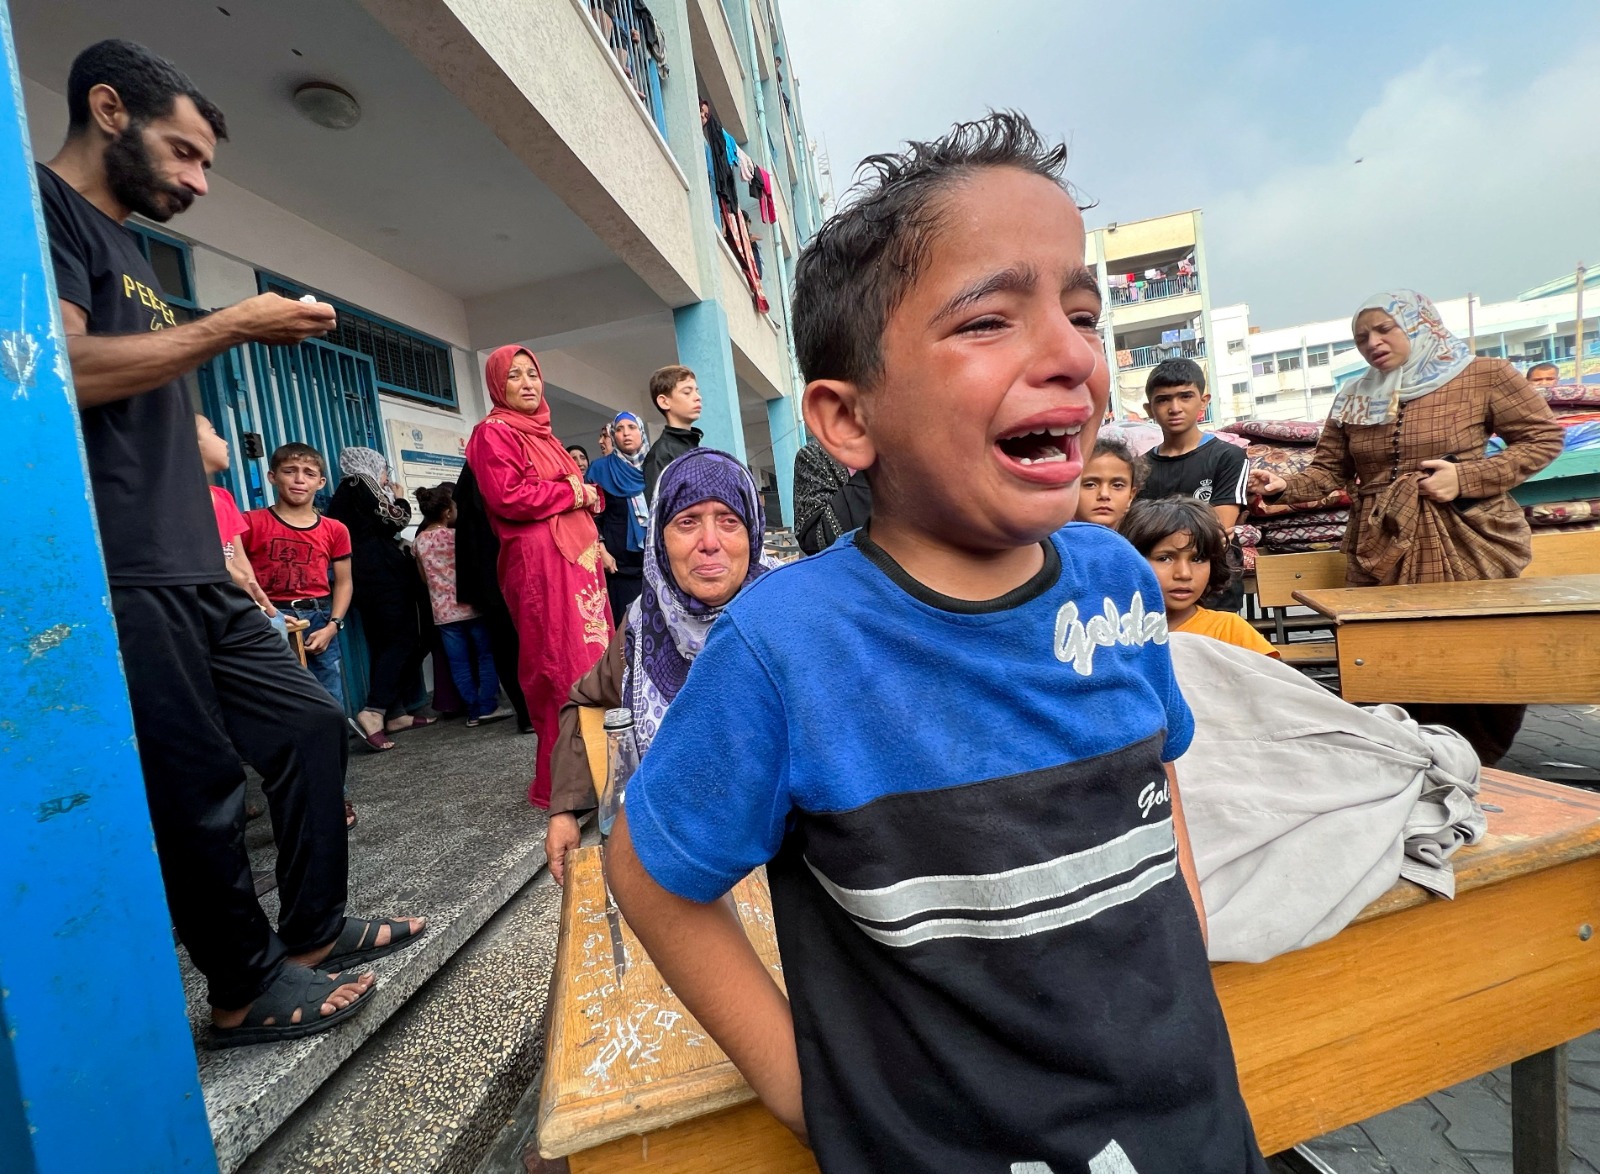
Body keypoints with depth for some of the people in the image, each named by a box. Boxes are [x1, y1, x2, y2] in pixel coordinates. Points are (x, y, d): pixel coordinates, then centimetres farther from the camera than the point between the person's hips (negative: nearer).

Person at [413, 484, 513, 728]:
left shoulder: (419, 542, 6)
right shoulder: (456, 535, -8)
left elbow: (425, 579, 14)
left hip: (443, 611, 4)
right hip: (470, 605, -4)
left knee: (459, 662, 5)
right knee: (486, 654, 5)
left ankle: (473, 711, 9)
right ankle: (488, 706, 3)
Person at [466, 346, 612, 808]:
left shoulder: (543, 435, 25)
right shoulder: (494, 433, -2)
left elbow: (581, 493, 29)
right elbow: (508, 496, -17)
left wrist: (591, 494, 5)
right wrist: (573, 493, -7)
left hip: (577, 558, 9)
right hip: (540, 562, -9)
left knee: (592, 658, 9)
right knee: (563, 669, -9)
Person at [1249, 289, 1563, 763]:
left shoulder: (1483, 377, 1)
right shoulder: (1352, 399, 9)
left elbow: (1543, 438, 3)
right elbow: (1329, 470, 6)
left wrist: (1466, 477, -12)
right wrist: (1285, 486, -14)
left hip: (1471, 547, -2)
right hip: (1382, 554, 2)